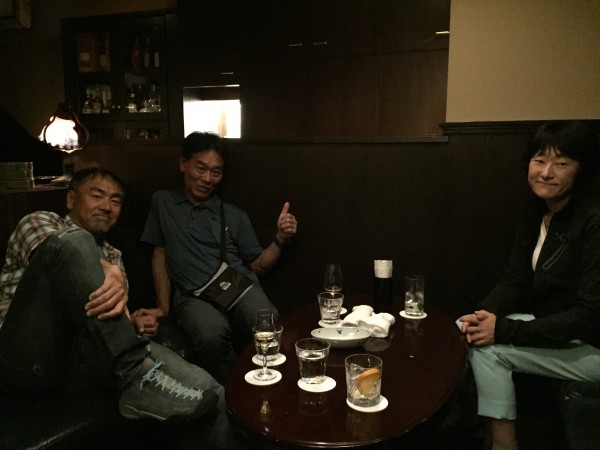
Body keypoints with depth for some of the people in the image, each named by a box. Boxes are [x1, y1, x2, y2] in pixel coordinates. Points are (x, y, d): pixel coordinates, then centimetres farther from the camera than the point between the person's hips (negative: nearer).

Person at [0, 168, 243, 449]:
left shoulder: (112, 255, 29)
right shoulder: (39, 221, 15)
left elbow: (117, 313, 12)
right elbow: (67, 249, -10)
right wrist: (109, 272, -30)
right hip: (30, 357, -2)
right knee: (74, 241, -28)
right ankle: (133, 372, -31)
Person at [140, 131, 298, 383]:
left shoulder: (234, 215, 18)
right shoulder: (163, 202, 18)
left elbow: (257, 266, 18)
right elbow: (160, 255, 19)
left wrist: (280, 239, 0)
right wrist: (163, 307, 10)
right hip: (194, 296, -1)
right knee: (212, 334, -37)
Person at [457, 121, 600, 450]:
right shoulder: (537, 214, 2)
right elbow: (515, 281, 3)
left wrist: (504, 330, -26)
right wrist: (485, 315, -17)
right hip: (552, 327, 8)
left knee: (488, 348, -21)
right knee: (465, 328, -6)